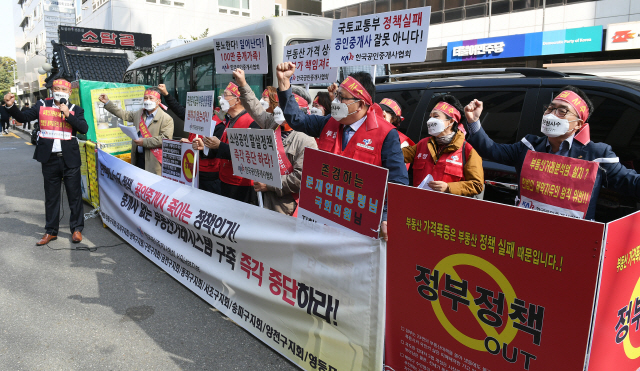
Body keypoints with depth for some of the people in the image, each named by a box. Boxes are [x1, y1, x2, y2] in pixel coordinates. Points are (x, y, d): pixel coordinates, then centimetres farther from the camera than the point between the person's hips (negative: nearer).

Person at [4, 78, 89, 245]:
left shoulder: (75, 110, 2)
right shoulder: (42, 106, 7)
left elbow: (84, 129, -11)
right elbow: (22, 117, 5)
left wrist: (68, 114, -16)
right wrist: (11, 105, -11)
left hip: (70, 158, -2)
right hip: (49, 159, 2)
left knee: (74, 195, 4)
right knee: (51, 196, 11)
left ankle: (77, 228, 17)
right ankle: (51, 231, 22)